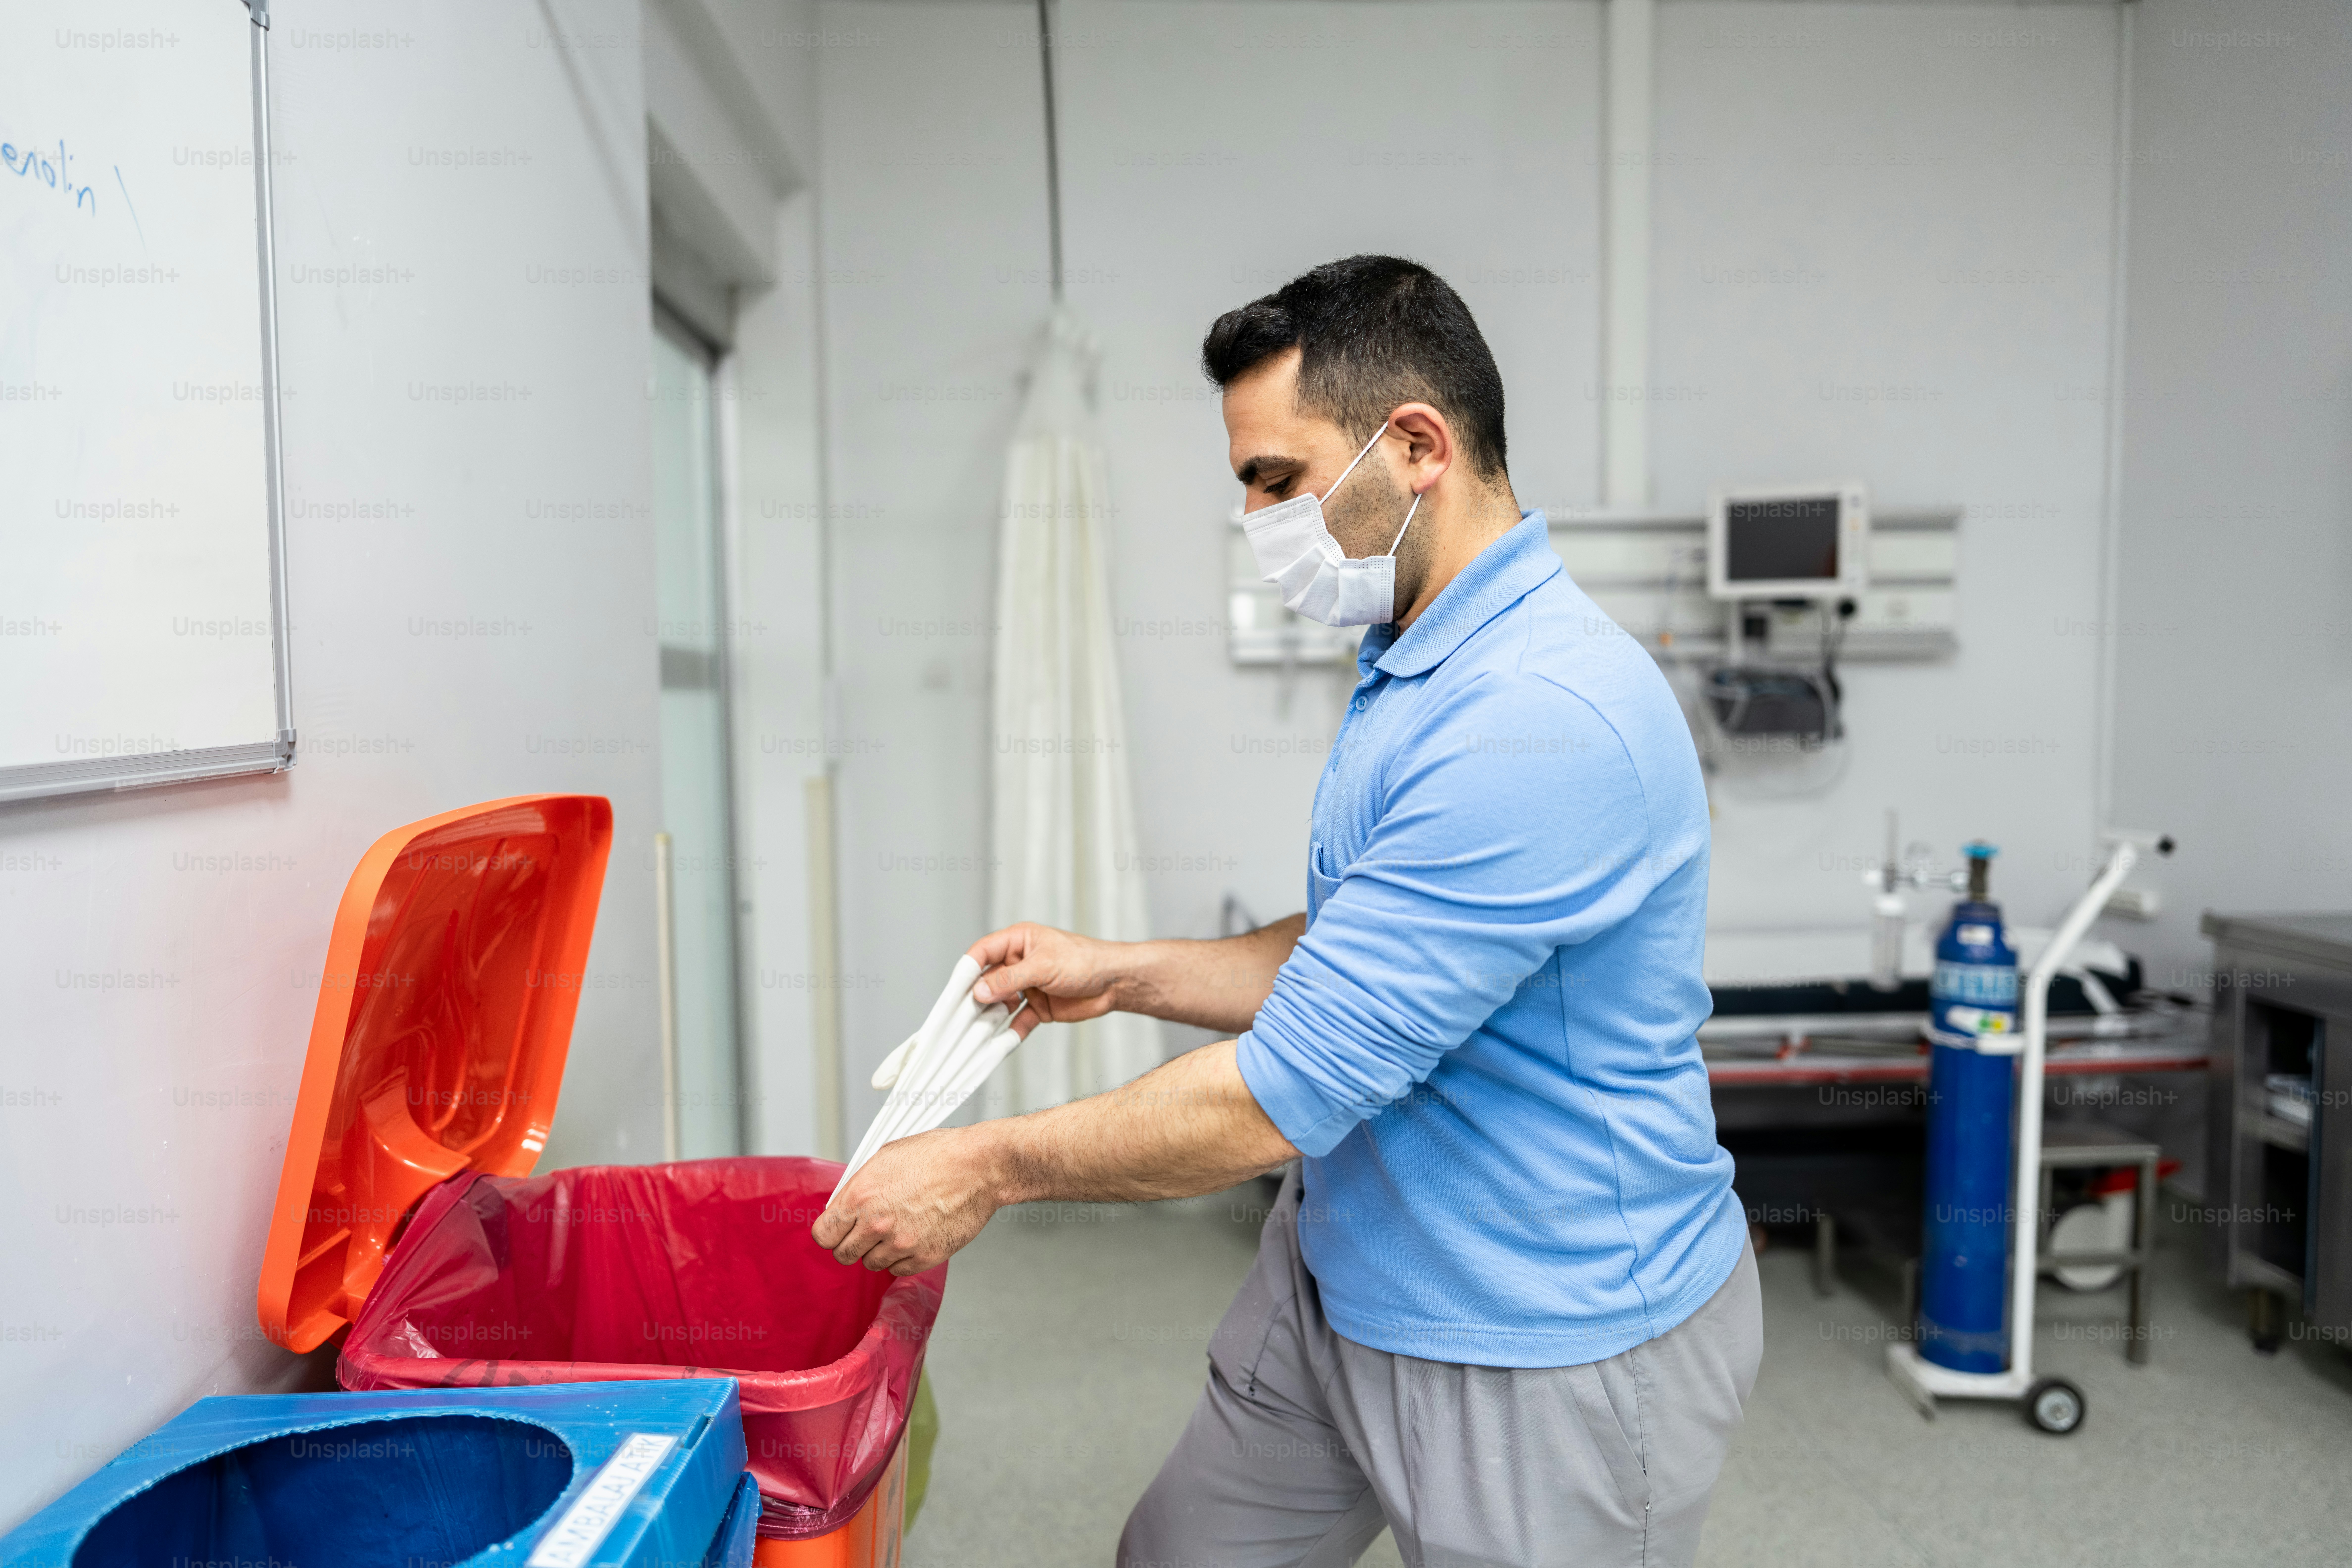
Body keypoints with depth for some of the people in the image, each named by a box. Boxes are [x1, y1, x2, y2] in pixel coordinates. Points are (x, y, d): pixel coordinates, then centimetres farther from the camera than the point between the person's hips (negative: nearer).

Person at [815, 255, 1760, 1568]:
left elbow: (1289, 1095, -27)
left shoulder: (1541, 723, -30)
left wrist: (989, 1169, -15)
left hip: (1549, 1347, -9)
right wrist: (1128, 973, 5)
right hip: (1345, 1283, 9)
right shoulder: (1417, 667, 5)